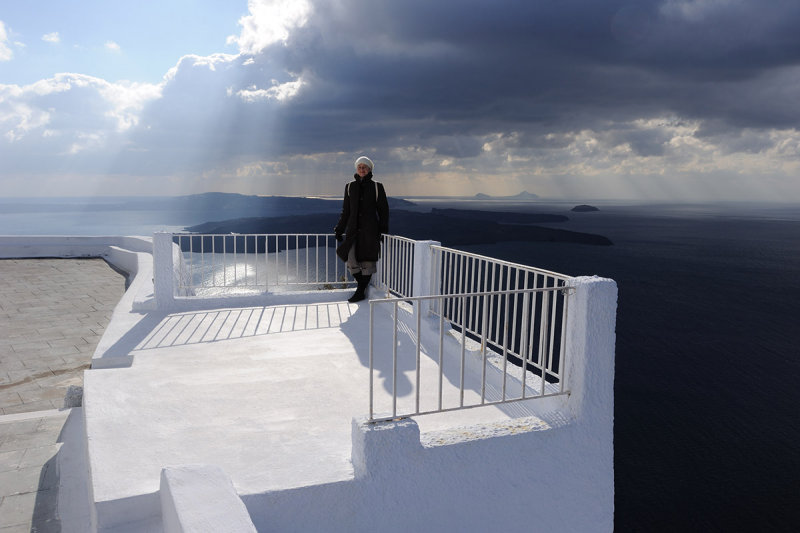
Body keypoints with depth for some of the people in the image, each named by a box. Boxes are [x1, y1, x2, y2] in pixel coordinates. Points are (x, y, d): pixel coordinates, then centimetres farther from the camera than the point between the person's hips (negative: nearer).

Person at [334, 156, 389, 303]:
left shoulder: (376, 187, 3)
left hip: (370, 229, -2)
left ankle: (361, 291, 10)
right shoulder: (350, 187, 10)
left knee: (367, 260, -1)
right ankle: (362, 284, 15)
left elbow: (383, 210, 6)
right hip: (353, 228, 2)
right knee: (350, 259, -8)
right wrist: (339, 230, 12)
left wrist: (383, 230, -2)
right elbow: (346, 211, 15)